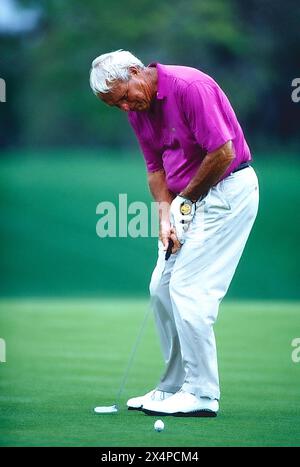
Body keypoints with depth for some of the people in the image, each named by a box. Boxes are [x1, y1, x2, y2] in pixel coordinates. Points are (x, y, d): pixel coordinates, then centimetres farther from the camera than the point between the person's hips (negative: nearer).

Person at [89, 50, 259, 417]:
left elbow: (223, 152, -23)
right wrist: (165, 215, -5)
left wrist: (185, 200, -12)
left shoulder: (190, 87, -22)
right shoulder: (138, 110, 5)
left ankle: (201, 395, -6)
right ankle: (174, 387, 16)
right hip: (191, 198, 9)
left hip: (227, 190, -9)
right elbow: (156, 167, 10)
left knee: (189, 290, -12)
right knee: (162, 288, 8)